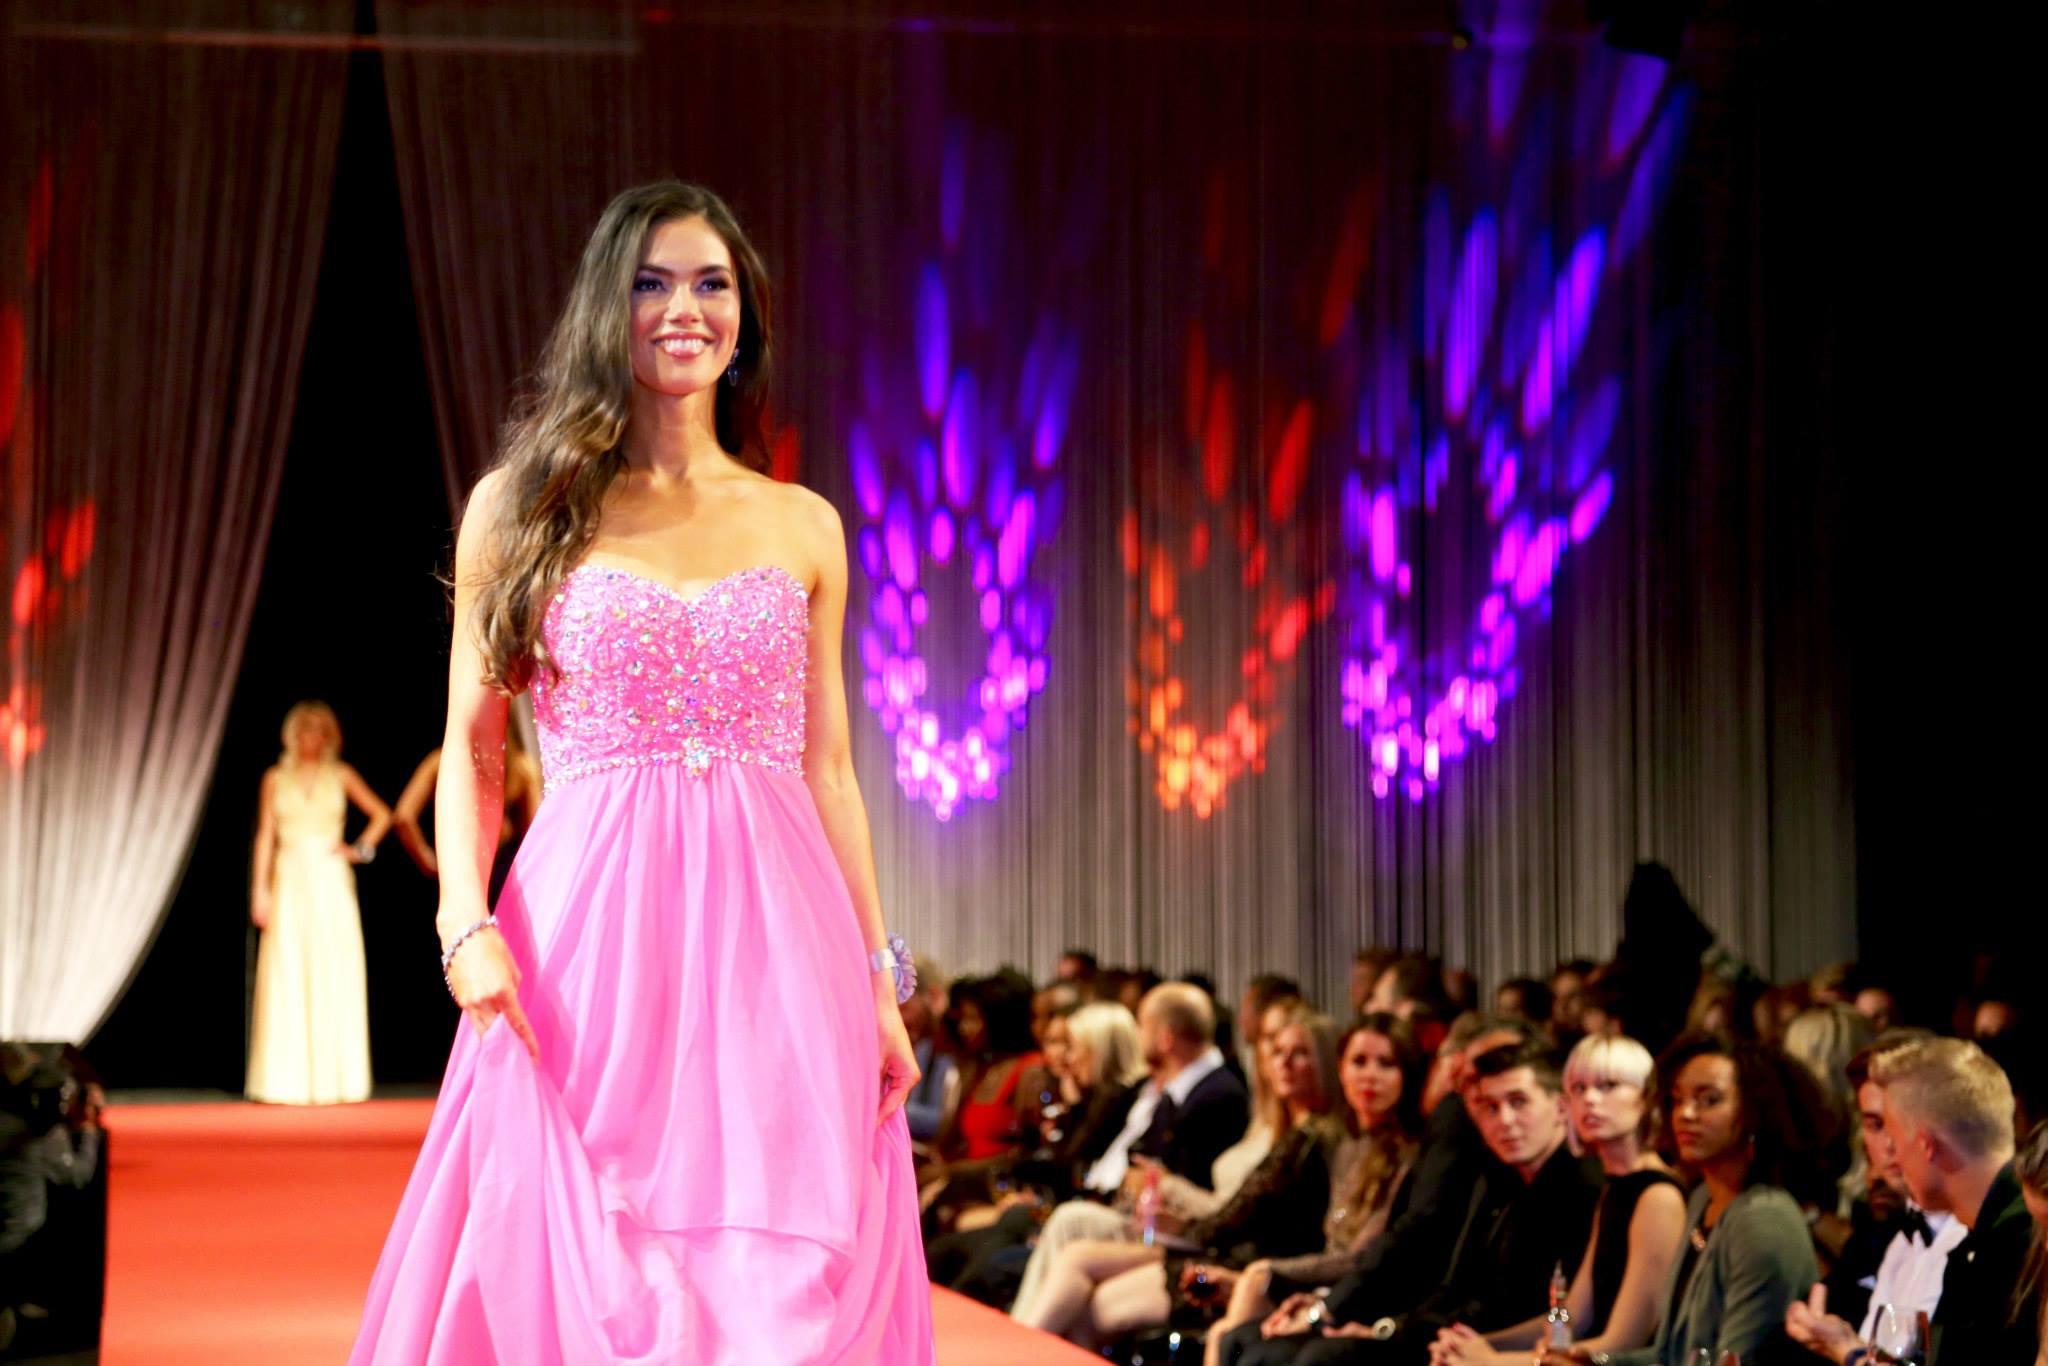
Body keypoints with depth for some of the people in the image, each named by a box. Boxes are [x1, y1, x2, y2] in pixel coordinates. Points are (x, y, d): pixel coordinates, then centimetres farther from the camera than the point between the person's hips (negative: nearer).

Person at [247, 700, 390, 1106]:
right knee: (288, 980, -4)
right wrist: (259, 891, -2)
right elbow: (265, 837, 5)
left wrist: (361, 849, 1)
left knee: (334, 977, -2)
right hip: (291, 882, 0)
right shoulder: (276, 779, 7)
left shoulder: (342, 776, 8)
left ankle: (333, 1077, 2)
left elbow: (381, 814, 15)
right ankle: (289, 1079, -3)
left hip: (331, 884, 0)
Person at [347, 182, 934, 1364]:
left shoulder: (803, 526, 13)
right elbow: (471, 748, 7)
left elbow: (829, 768, 14)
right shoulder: (524, 505, 8)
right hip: (590, 935, -1)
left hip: (777, 950, 2)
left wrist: (879, 980, 7)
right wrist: (468, 929, -9)